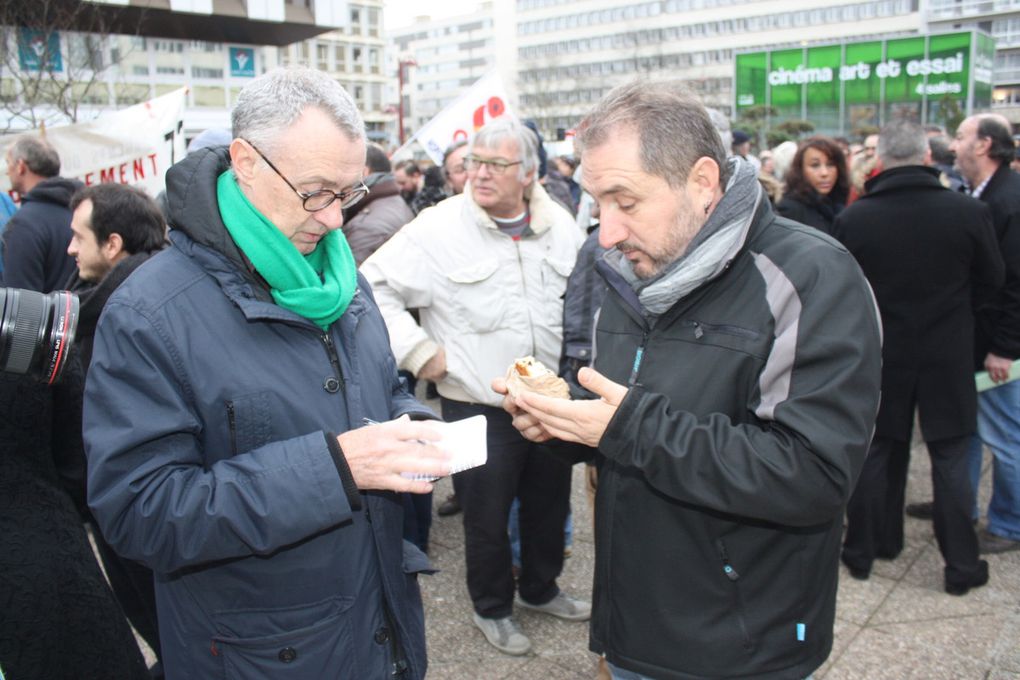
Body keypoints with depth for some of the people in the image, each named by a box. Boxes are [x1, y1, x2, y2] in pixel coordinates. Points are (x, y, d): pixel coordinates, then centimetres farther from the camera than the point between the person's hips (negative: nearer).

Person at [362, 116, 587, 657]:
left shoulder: (559, 225, 1)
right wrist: (418, 351, -14)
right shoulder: (438, 228, -12)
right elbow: (374, 286, -10)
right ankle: (492, 607, 35)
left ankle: (540, 588, 46)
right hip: (478, 407, -4)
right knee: (487, 516, 10)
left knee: (549, 504, 21)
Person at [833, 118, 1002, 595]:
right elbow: (993, 278, 1)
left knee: (876, 453, 13)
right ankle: (961, 565, 19)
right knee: (951, 458, 10)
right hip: (947, 357, 0)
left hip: (879, 355, 1)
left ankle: (862, 551, 23)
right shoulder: (968, 212, -12)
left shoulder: (852, 218, -13)